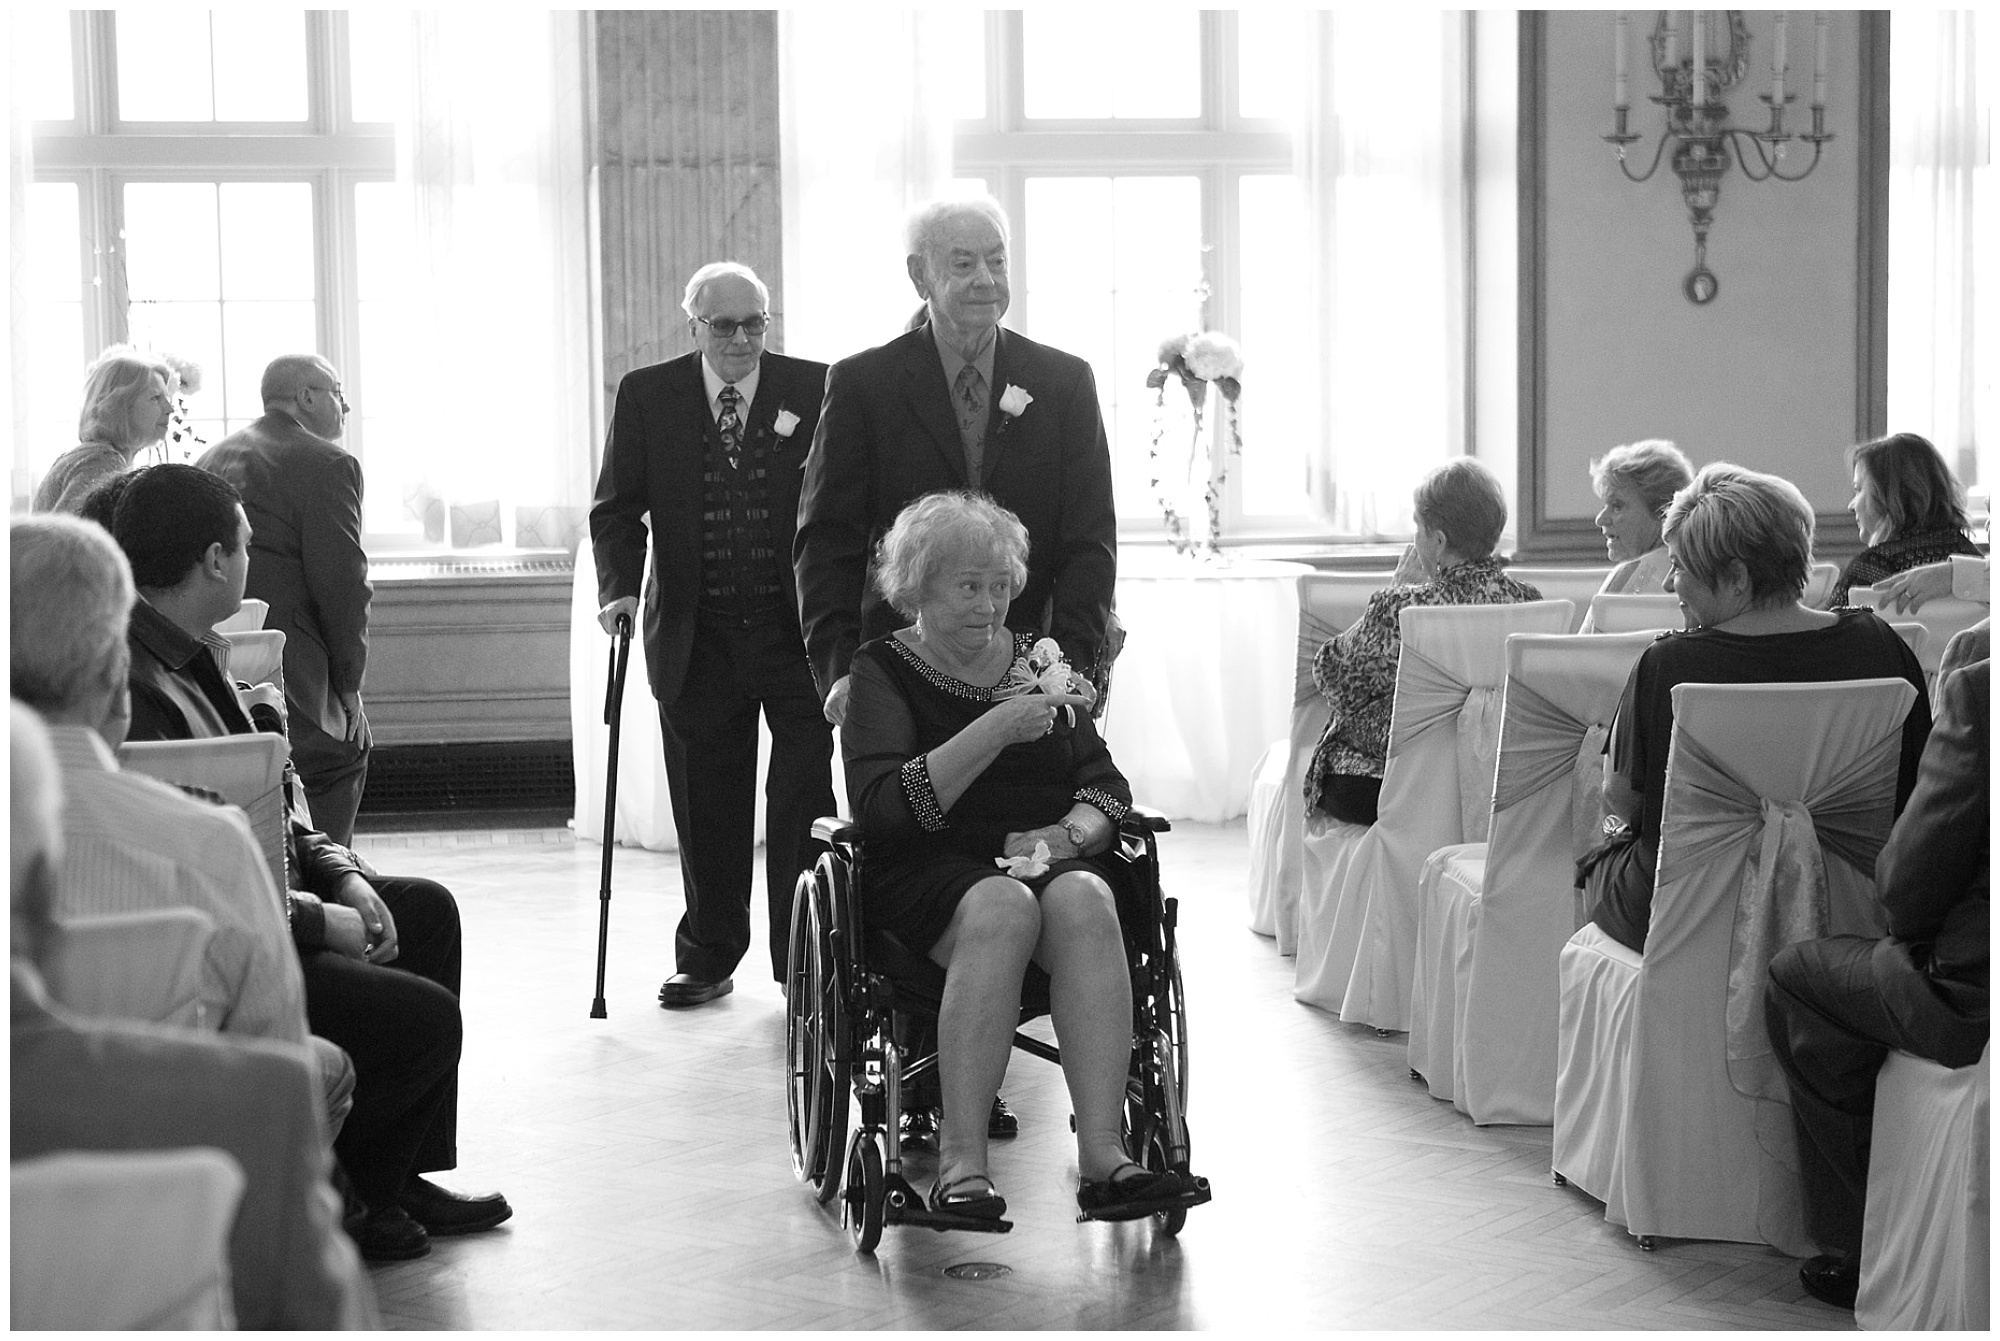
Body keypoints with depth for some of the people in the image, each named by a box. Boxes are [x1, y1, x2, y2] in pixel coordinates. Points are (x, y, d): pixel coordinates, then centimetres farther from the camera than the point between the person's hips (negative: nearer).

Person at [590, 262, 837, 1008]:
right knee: (707, 811, 9)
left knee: (803, 805, -2)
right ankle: (708, 958, 23)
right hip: (696, 637, 1)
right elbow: (617, 509, 6)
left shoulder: (815, 391, 1)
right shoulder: (647, 397, 4)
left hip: (797, 631, -1)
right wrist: (620, 588, -11)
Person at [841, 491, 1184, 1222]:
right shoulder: (883, 671, 5)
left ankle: (1102, 1153, -39)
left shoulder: (1036, 658, 19)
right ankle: (961, 1161, -37)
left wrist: (1070, 832, -9)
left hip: (1047, 859, 3)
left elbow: (1107, 785, 14)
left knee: (1084, 901, -32)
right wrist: (996, 730, -19)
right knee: (1003, 909, -37)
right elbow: (882, 806, -12)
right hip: (932, 870, -3)